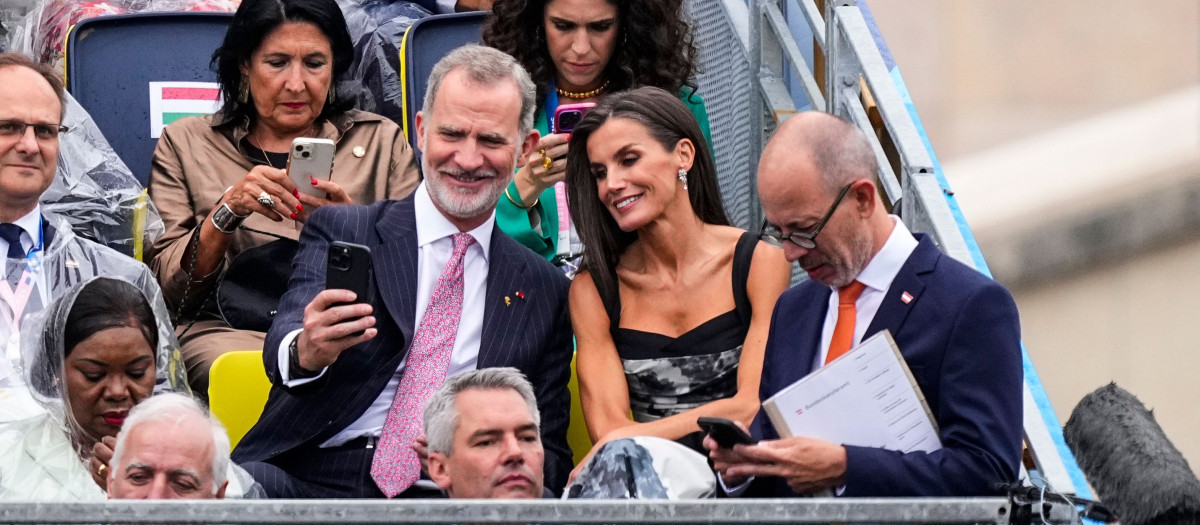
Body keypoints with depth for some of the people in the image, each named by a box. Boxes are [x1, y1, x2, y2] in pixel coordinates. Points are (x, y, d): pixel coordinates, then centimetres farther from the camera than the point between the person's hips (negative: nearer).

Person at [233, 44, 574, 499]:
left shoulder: (545, 292, 19)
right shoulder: (339, 232, 12)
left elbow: (548, 450, 17)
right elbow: (285, 344, -7)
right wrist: (307, 351, -33)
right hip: (313, 481, -1)